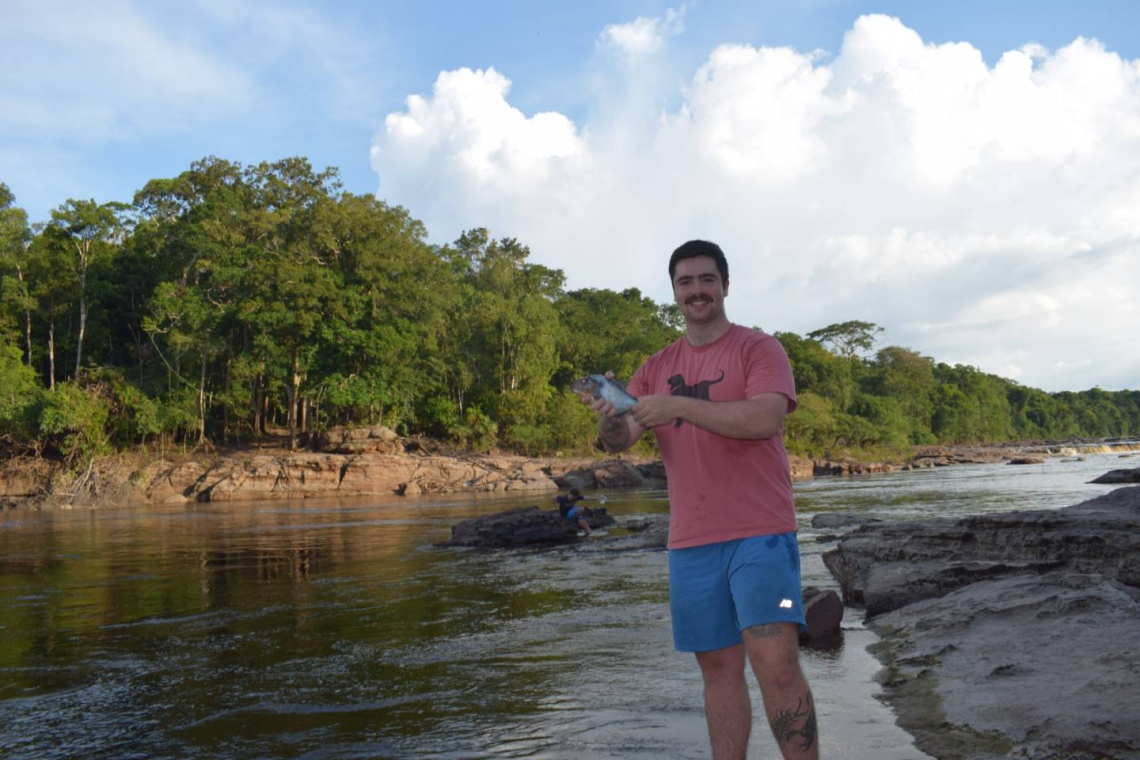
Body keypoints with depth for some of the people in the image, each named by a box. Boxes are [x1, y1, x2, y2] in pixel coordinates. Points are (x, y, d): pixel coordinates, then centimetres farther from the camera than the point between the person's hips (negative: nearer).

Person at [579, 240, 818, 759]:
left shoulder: (758, 348, 1)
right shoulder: (657, 368, 13)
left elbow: (765, 418, -16)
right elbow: (618, 441, 5)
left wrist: (678, 406, -22)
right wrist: (609, 415, -19)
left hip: (759, 534, -4)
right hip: (690, 542, 4)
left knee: (776, 663, -12)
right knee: (719, 669, 9)